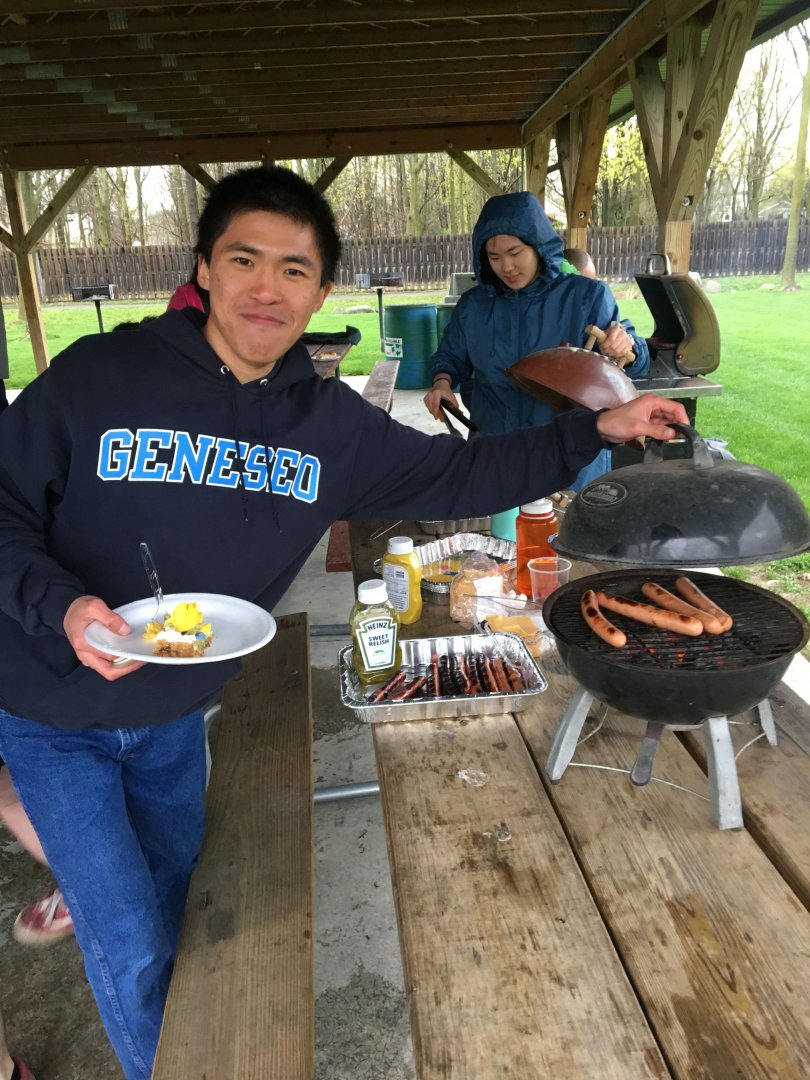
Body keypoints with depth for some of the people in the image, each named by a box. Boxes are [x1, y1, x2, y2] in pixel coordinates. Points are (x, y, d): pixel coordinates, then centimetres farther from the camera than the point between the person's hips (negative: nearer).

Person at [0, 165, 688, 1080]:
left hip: (175, 713, 4)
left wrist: (595, 429, -10)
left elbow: (459, 475, -5)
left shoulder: (331, 424, -10)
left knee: (173, 892, 27)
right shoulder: (96, 378, -22)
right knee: (130, 945, 3)